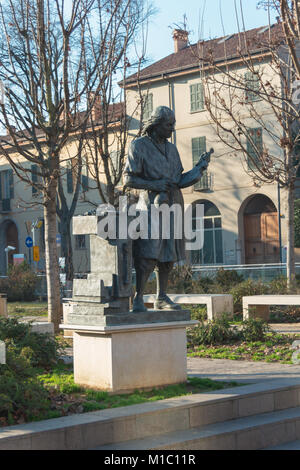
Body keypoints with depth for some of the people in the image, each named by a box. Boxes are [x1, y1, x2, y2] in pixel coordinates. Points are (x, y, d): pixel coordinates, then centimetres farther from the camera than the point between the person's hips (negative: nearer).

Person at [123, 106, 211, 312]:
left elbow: (180, 181, 16)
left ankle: (162, 297, 15)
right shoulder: (139, 146, -1)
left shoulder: (172, 149, 17)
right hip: (152, 204, -6)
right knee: (148, 256, -14)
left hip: (173, 205, 7)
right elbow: (128, 179, -5)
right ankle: (138, 299, -10)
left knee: (168, 254, 7)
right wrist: (154, 185, -17)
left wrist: (199, 168, 2)